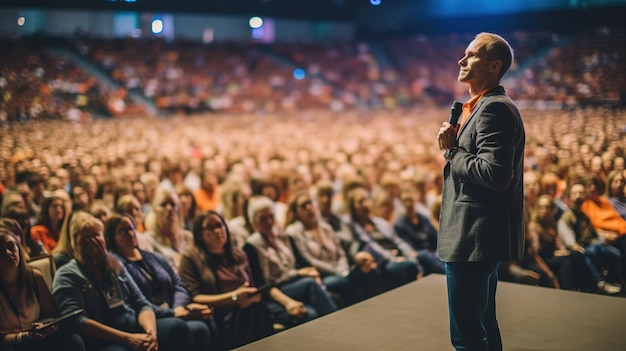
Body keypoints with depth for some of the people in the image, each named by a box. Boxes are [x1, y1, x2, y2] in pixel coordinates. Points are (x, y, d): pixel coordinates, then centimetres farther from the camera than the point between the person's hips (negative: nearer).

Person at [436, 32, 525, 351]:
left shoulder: (494, 108, -17)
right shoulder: (484, 106, 16)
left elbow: (494, 173, -27)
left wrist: (452, 151, -14)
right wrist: (453, 147, 0)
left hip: (473, 240, -11)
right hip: (477, 239, 11)